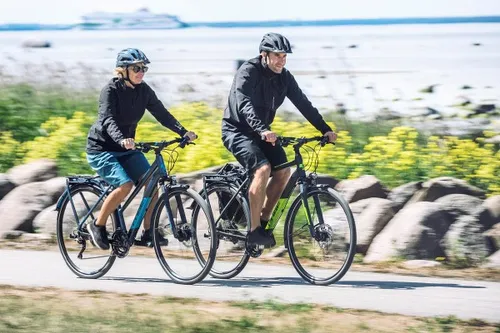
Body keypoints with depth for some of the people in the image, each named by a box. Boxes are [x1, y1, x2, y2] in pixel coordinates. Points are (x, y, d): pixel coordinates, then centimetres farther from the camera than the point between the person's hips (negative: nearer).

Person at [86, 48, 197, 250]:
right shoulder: (111, 90, -19)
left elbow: (161, 114, -4)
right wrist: (121, 140, -51)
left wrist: (183, 132, -20)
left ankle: (147, 233, -4)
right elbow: (108, 120, -32)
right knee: (125, 185, -26)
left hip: (126, 149, 6)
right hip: (102, 149, -6)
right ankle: (97, 226, -8)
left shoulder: (144, 90, -1)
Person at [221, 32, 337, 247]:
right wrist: (262, 130, -52)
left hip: (261, 132, 7)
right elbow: (244, 104, -37)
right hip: (237, 130, -7)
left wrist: (325, 130, -12)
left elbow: (303, 104, -1)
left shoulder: (284, 77, -1)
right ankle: (254, 231, -22)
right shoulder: (248, 72, -22)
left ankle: (264, 220, 4)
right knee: (262, 168, -27)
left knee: (283, 170, -11)